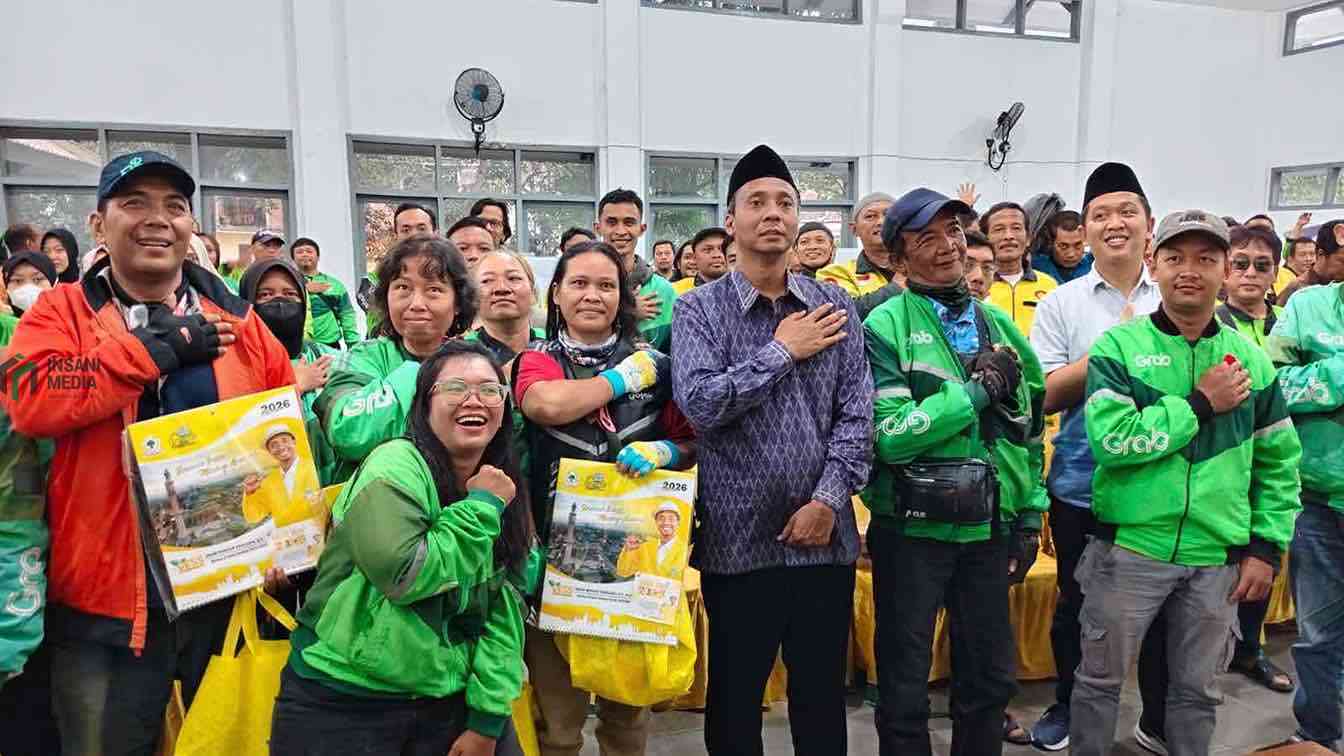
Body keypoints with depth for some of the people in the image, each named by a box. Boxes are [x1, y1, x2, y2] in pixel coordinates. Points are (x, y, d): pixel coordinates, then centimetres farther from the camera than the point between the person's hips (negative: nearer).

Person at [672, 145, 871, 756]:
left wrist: (829, 499, -10)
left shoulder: (835, 306, 4)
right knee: (734, 700, 12)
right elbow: (700, 403, -17)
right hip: (737, 537, -2)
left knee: (822, 697, 16)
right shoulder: (698, 309, -2)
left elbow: (857, 414, 0)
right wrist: (782, 351, -12)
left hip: (824, 535, 2)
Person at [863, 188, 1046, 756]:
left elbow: (1029, 428, 13)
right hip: (912, 530, -5)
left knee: (991, 676, 19)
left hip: (990, 528, 5)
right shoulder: (885, 327, -11)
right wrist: (977, 390, -18)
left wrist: (1030, 516, 9)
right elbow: (888, 435, -21)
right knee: (906, 684, 11)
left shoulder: (999, 325, 7)